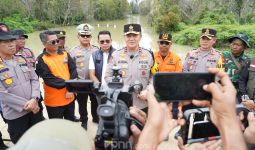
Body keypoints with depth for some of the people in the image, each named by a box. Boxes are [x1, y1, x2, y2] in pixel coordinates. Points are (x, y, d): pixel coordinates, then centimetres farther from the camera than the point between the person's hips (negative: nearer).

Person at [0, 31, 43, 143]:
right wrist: (27, 105, -16)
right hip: (15, 114, -4)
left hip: (34, 108, 4)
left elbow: (34, 79, 2)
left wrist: (34, 99, -13)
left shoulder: (22, 59, 4)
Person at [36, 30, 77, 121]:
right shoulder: (41, 60, -11)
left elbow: (73, 70, -1)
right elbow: (49, 80, -17)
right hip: (54, 101, -4)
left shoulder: (65, 54, 3)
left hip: (69, 98, 4)